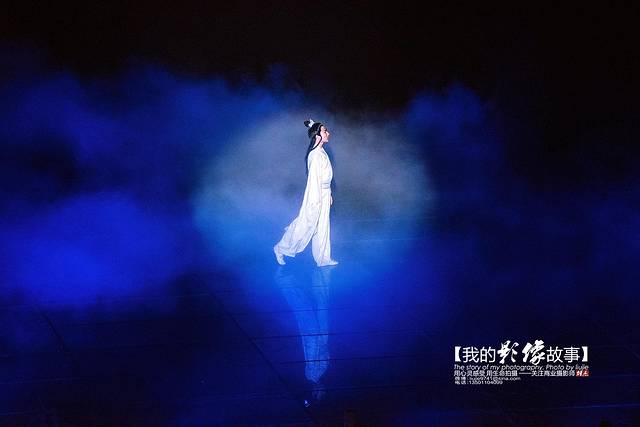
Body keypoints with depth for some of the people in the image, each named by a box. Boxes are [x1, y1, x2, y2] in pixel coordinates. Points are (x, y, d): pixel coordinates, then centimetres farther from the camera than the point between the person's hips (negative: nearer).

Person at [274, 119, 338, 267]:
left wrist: (329, 195, 19)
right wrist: (316, 202, -21)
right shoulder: (315, 155, -22)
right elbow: (314, 179, -22)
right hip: (316, 195, -9)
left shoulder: (322, 152, 7)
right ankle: (281, 249, 16)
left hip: (323, 194, 9)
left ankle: (323, 259, 22)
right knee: (305, 226, 1)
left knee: (322, 228, 14)